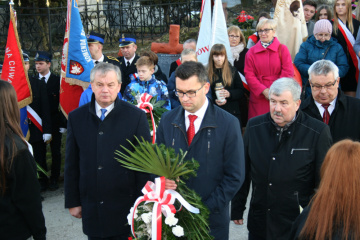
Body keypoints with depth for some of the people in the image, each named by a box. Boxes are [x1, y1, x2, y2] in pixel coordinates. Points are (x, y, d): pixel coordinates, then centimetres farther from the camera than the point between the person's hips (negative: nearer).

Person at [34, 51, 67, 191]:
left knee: (56, 152, 6)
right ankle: (42, 180, 14)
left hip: (54, 123, -1)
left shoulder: (58, 80, -1)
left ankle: (54, 179, 18)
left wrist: (63, 123, -8)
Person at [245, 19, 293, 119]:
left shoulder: (282, 49, 6)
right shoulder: (251, 52, 9)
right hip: (258, 98, 1)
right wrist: (264, 91, -11)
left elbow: (288, 72, -2)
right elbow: (249, 75, 2)